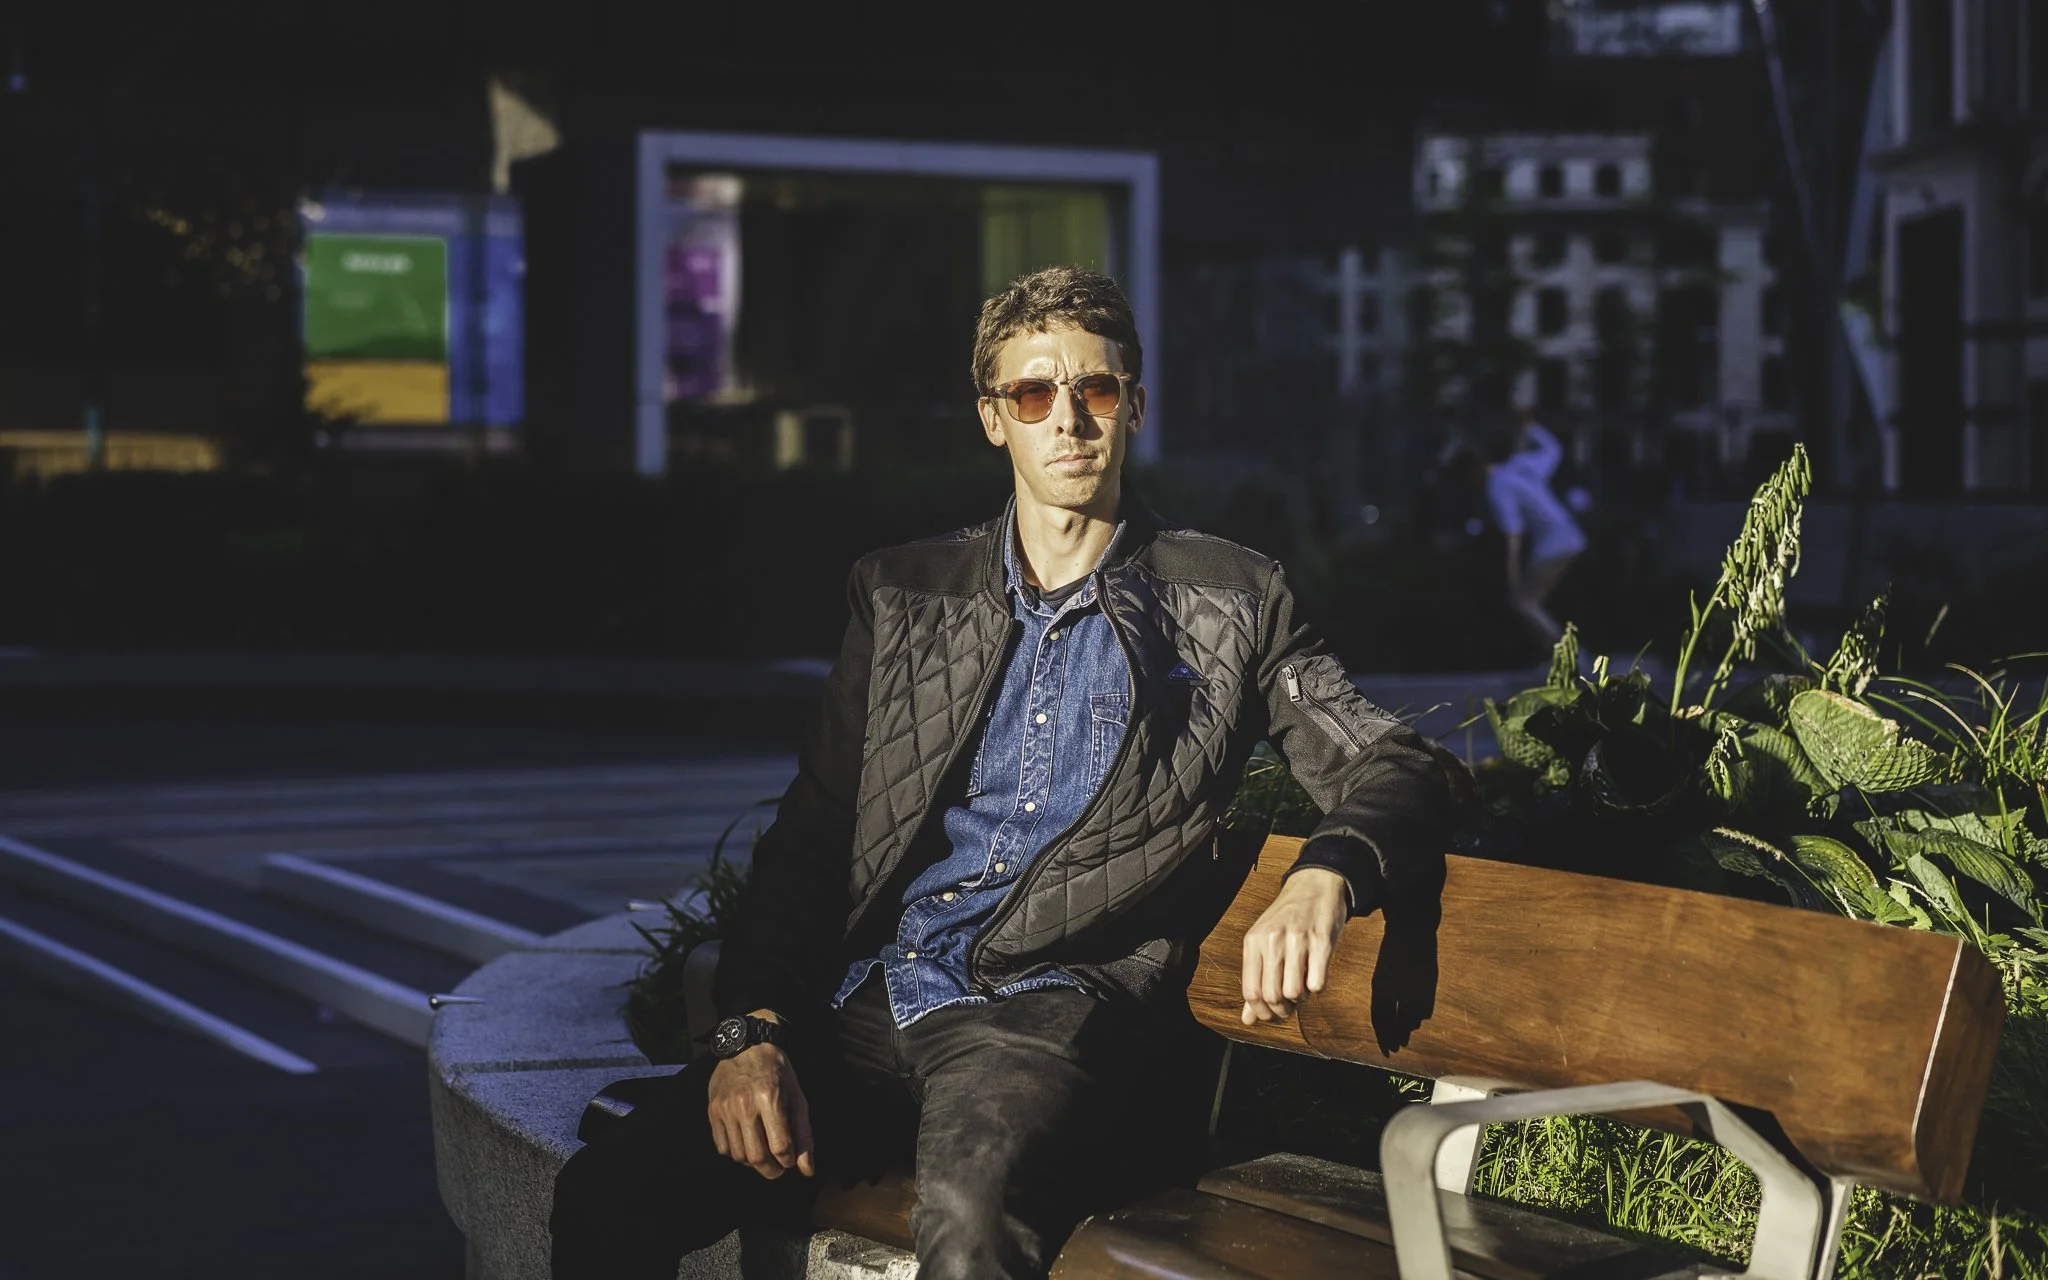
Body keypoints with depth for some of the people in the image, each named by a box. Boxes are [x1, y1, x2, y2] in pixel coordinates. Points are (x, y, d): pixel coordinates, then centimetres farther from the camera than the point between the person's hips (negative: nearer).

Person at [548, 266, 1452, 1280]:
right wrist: (751, 1028, -2)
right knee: (603, 1195, -22)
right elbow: (808, 836, 16)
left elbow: (1395, 768, 7)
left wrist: (1323, 878, -17)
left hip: (1054, 1005, -3)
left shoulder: (1229, 604, 13)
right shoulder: (903, 597, 20)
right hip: (869, 999, 4)